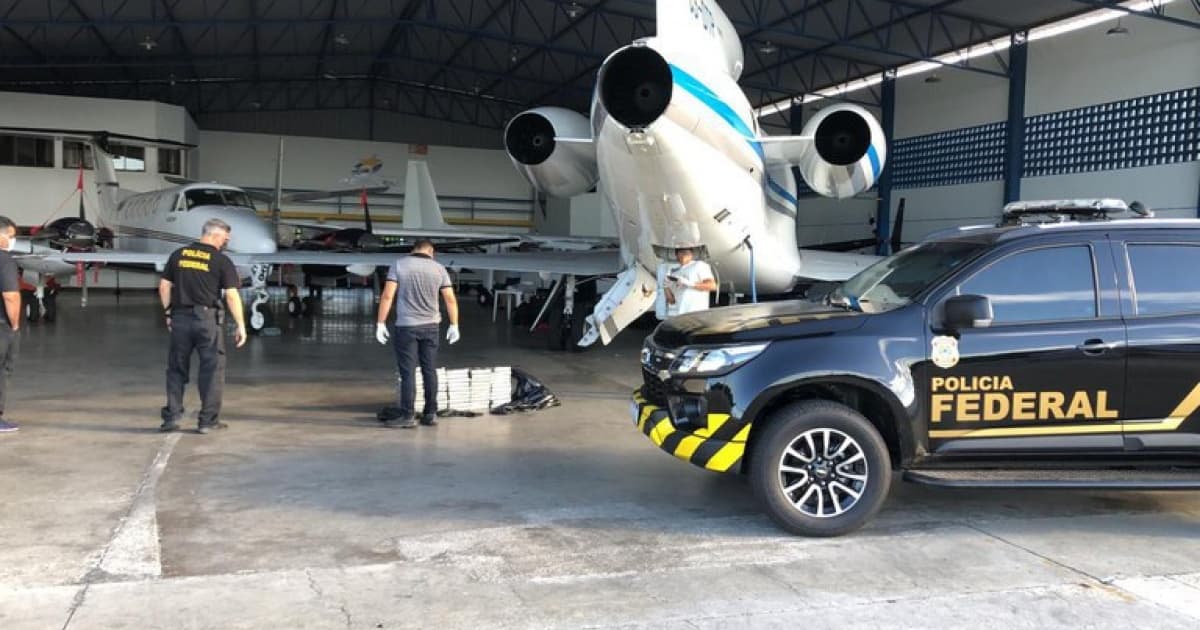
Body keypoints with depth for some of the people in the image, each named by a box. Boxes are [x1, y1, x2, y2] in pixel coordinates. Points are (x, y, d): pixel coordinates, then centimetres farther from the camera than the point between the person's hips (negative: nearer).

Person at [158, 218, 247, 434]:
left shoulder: (178, 255, 8)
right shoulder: (221, 261, -5)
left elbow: (164, 286, 9)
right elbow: (232, 295, -8)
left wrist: (169, 313, 17)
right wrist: (241, 325, -5)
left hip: (180, 318, 4)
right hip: (207, 319, -4)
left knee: (177, 368, 13)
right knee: (212, 368, 5)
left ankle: (172, 417, 14)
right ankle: (207, 420, 7)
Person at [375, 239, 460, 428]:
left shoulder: (399, 265, -3)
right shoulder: (439, 268, 3)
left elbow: (387, 296, -9)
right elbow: (451, 299, 2)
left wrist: (380, 323, -6)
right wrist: (454, 325, 10)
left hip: (406, 326, -3)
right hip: (431, 326, 3)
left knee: (407, 372, 0)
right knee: (429, 370, 10)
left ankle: (407, 416, 0)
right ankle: (430, 414, 14)